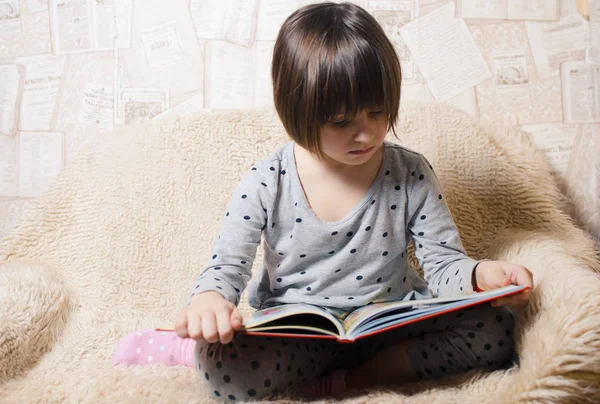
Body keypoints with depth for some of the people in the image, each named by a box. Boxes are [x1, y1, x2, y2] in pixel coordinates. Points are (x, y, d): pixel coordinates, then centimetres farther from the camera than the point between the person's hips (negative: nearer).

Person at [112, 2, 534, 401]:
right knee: (229, 370, -36)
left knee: (495, 330, -23)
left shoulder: (412, 175, -5)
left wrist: (479, 273, -26)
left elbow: (443, 262, -2)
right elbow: (225, 269, -7)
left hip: (391, 324, 4)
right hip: (294, 331, -3)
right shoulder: (266, 185, -9)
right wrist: (208, 301, -32)